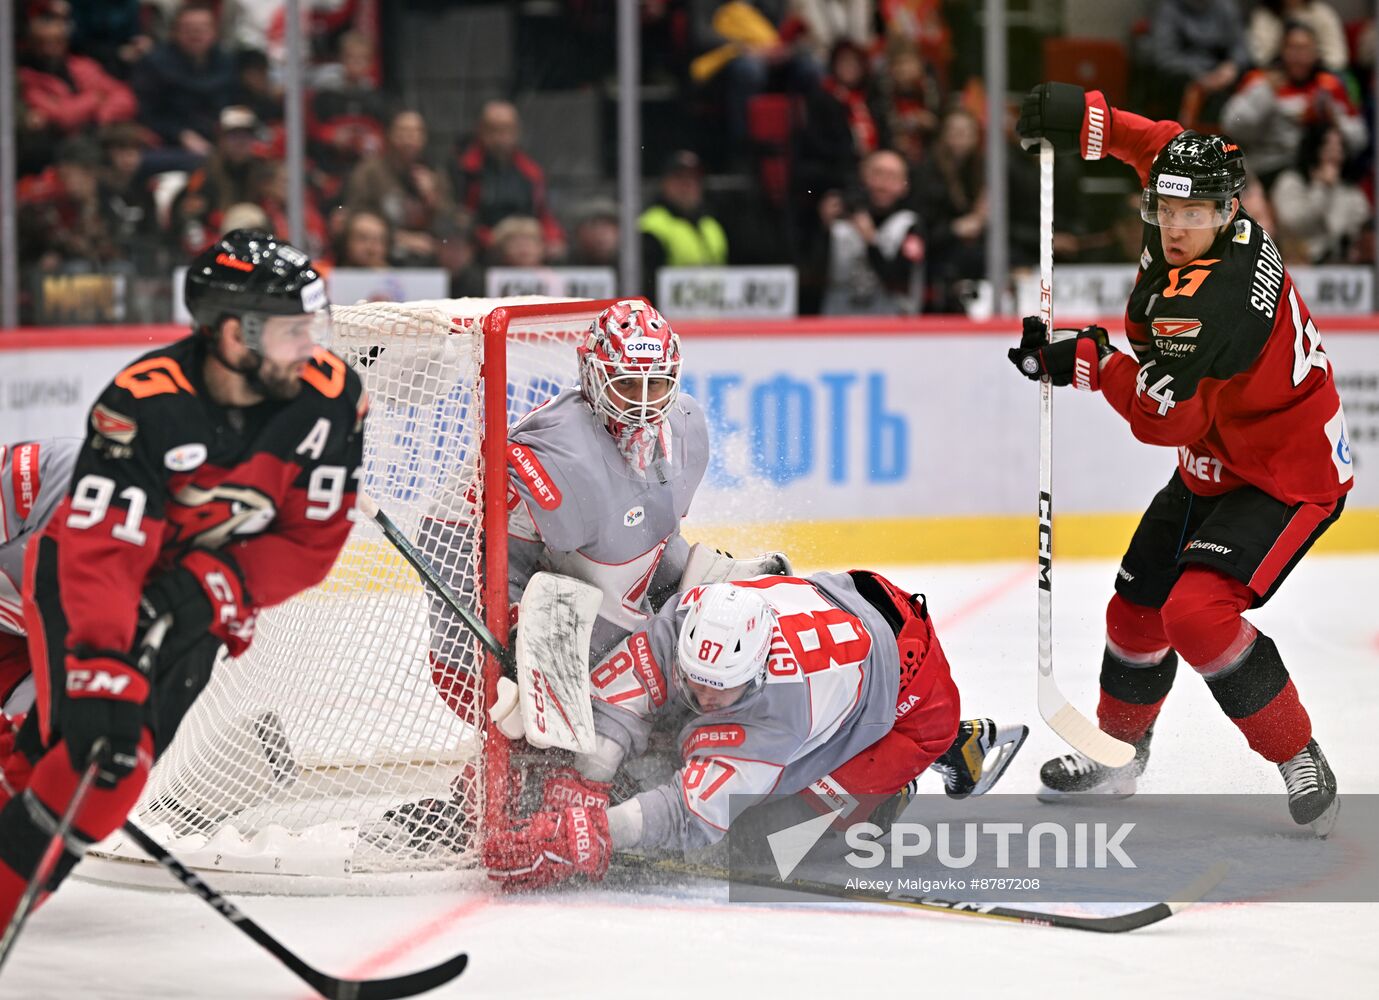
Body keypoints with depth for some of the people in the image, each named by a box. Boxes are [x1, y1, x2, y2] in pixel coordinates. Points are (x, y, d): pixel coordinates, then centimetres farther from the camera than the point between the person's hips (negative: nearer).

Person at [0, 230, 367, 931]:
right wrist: (103, 675, -46)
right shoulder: (142, 404, -32)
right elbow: (100, 553, -35)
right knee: (89, 745, -21)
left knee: (124, 758, -7)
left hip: (190, 599, 5)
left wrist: (214, 585, -26)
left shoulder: (329, 399, -18)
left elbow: (312, 542, -11)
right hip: (80, 573, -4)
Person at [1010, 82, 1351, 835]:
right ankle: (1118, 753, 36)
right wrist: (1084, 119, 2)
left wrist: (1086, 363, -20)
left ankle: (1298, 761, -13)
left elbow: (1161, 417, -32)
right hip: (1212, 469, 10)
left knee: (1197, 611, -26)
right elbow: (1168, 147, 14)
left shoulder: (1212, 294, -33)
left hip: (1286, 481, -10)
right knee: (1137, 610, 14)